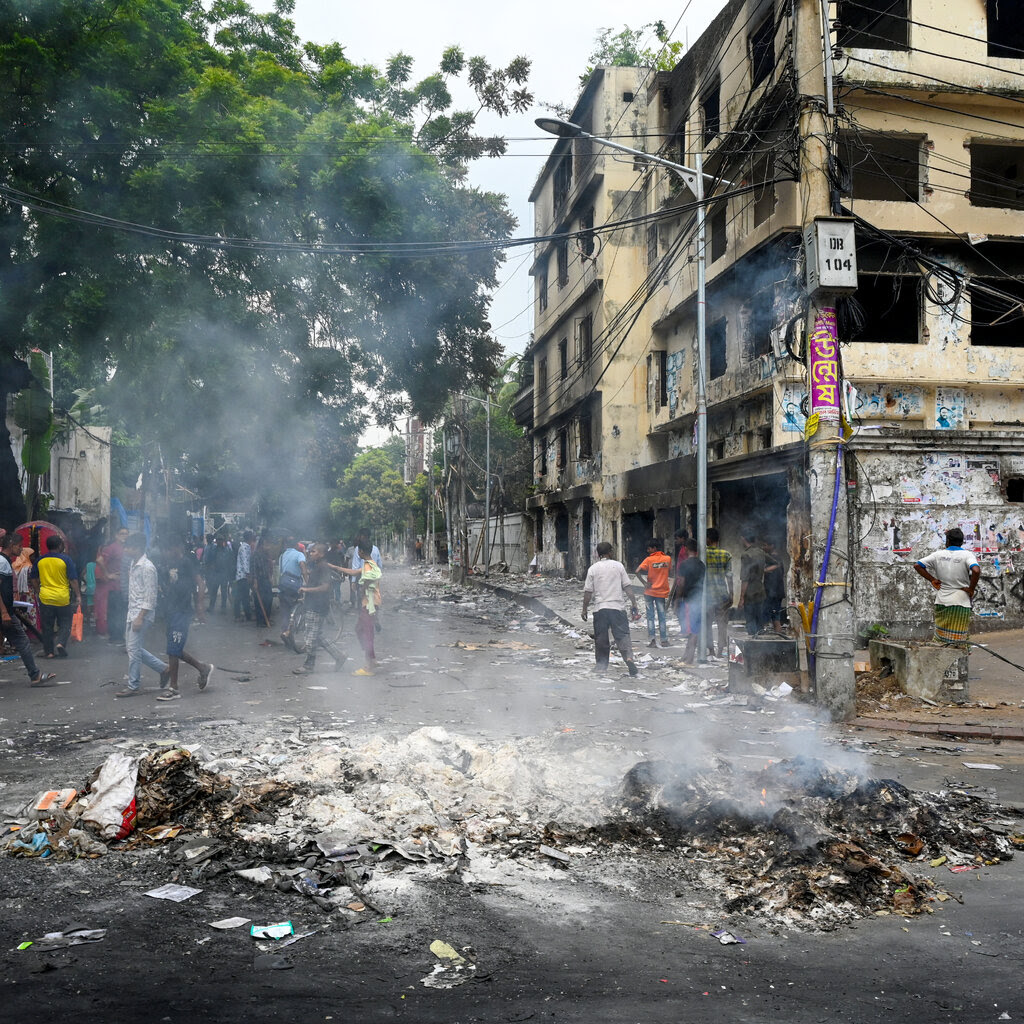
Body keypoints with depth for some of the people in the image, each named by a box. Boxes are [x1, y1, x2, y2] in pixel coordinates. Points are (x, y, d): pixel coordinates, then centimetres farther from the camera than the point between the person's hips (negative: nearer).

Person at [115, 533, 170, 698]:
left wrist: (140, 617, -21)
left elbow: (150, 596, -18)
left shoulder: (147, 568, -17)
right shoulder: (132, 564, 13)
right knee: (133, 647, 12)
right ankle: (163, 668, 22)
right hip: (132, 612, 10)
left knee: (133, 649, -6)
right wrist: (132, 615, 19)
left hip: (142, 613, -10)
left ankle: (134, 686, 4)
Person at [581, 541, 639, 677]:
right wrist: (634, 605, 5)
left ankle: (601, 667, 12)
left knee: (601, 639, 9)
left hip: (600, 608, 1)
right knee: (622, 635, -1)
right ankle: (629, 658, -23)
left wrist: (584, 609, 11)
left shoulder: (592, 569, 4)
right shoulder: (618, 566, 4)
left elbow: (588, 592, 3)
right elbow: (628, 587, 2)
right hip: (617, 607, -1)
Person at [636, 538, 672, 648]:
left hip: (650, 591, -3)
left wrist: (646, 583, -13)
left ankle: (653, 640, -1)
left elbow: (638, 571, -20)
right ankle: (664, 641, 11)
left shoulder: (649, 559, -11)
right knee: (662, 616, 10)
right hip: (662, 592, 3)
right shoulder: (668, 559, -1)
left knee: (650, 616, 4)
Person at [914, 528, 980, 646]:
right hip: (960, 603, -3)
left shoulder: (938, 555, 4)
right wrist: (971, 589, -11)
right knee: (959, 643, 3)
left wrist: (932, 579, 8)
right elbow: (976, 570, -24)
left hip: (941, 602, 3)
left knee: (940, 638, 13)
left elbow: (917, 565, 5)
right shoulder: (967, 555, -5)